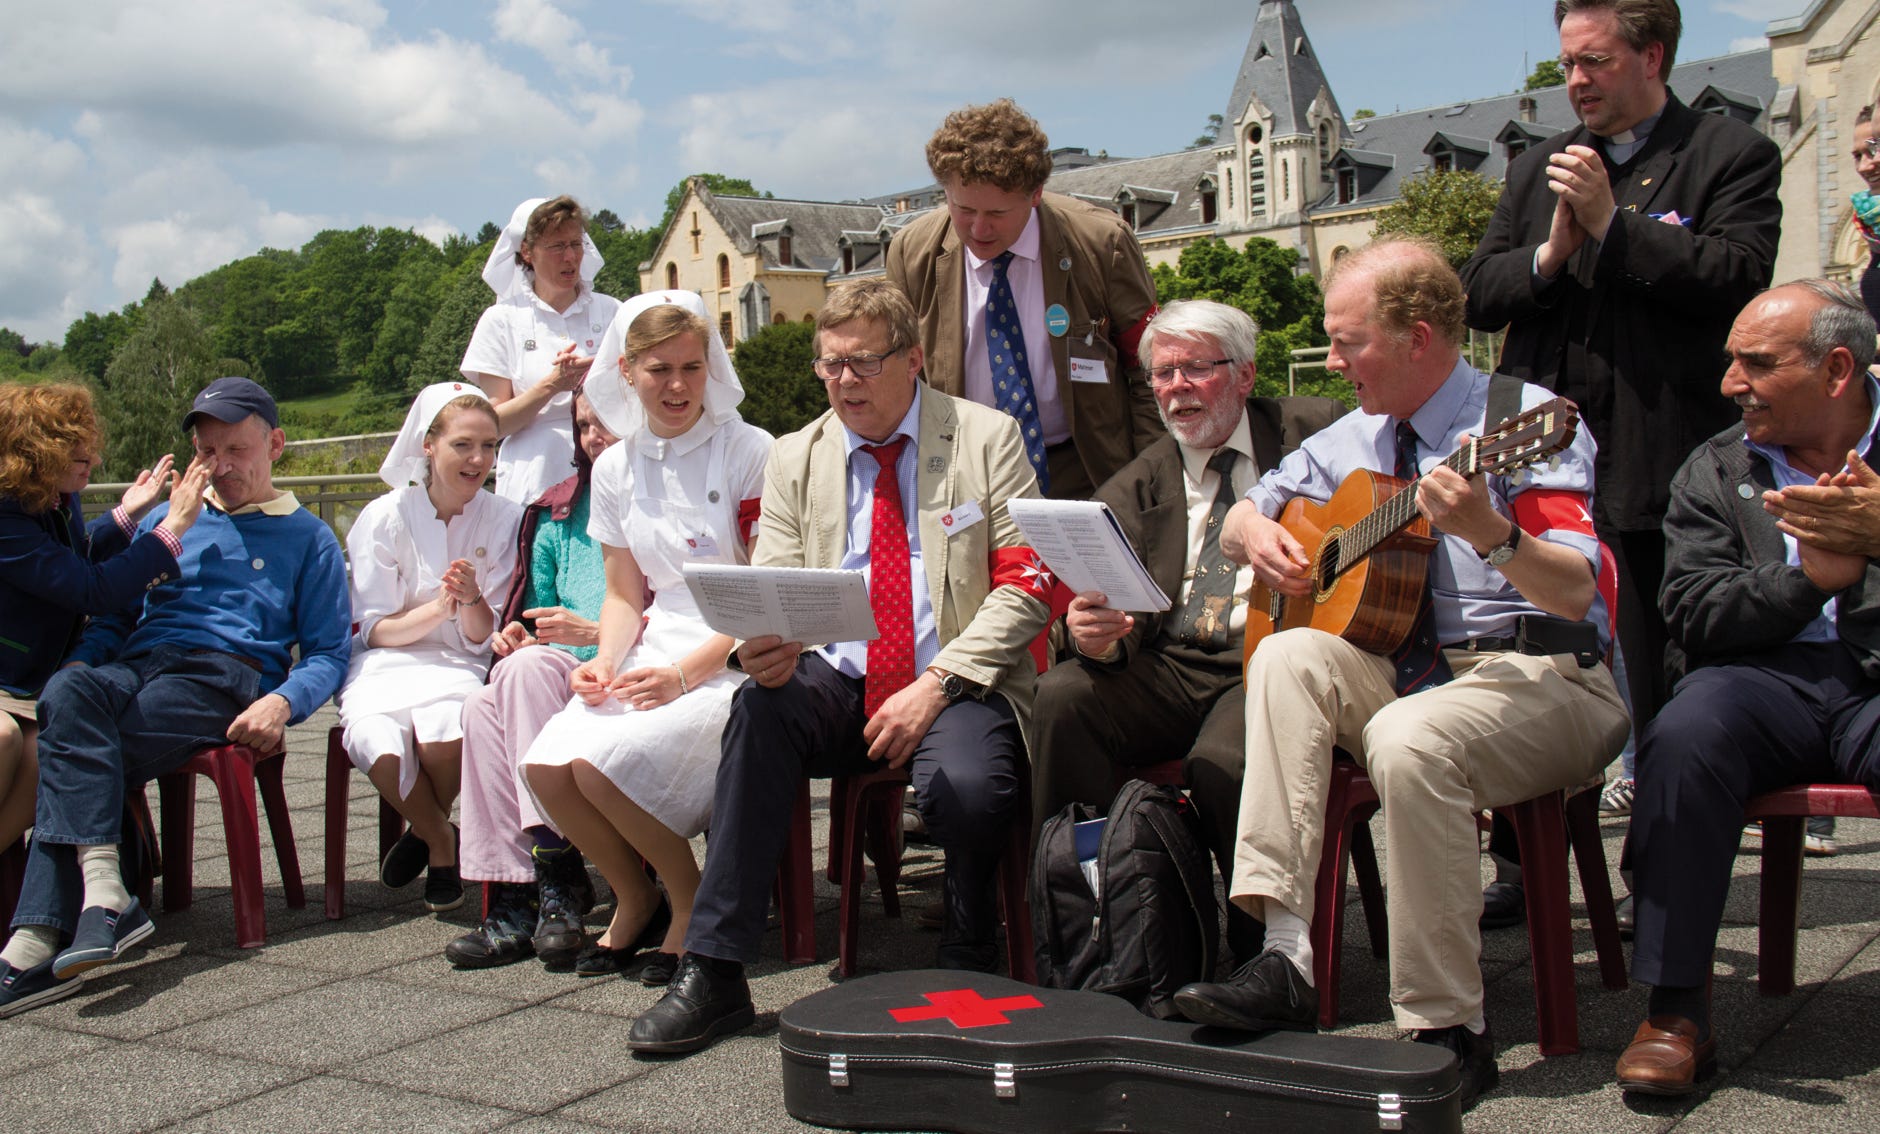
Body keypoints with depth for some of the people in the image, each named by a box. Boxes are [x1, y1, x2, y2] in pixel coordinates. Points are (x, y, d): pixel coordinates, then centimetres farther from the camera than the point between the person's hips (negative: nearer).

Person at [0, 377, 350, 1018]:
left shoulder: (307, 538, 18)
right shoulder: (163, 521, 30)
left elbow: (327, 654, 11)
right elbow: (114, 615, 27)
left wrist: (282, 702, -11)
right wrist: (81, 660, 2)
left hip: (226, 676, -3)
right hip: (136, 665, 3)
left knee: (73, 752, -30)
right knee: (68, 691, -34)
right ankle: (102, 890, -44)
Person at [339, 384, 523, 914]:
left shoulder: (503, 520, 2)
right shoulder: (385, 517, -1)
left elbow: (484, 639, 2)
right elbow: (375, 631, -2)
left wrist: (472, 600, -20)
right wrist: (439, 608, -20)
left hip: (458, 668, 1)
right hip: (385, 665, 0)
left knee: (444, 730, -35)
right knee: (377, 742, -35)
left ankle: (424, 830, 1)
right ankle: (439, 840, -2)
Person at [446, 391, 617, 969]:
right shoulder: (559, 512, 22)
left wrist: (595, 632, -16)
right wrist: (517, 632, 6)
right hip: (561, 678, 6)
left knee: (530, 667, -32)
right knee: (482, 706, -24)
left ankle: (559, 877, -32)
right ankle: (511, 899, -29)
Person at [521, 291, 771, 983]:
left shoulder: (751, 453, -6)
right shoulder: (616, 469, 12)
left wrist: (685, 674, -18)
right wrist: (605, 663, -3)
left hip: (737, 660, -5)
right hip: (653, 653, 6)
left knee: (602, 763, -27)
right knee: (546, 764, -19)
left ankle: (693, 903, 0)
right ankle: (634, 900, 8)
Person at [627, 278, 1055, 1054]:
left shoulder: (986, 438, 4)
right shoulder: (796, 458, 14)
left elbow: (1026, 586, -2)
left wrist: (937, 684, -15)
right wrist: (765, 646, -17)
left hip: (959, 685, -2)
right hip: (837, 684, 3)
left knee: (965, 786, -34)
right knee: (759, 707, -30)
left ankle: (969, 961, -1)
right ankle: (713, 973, -24)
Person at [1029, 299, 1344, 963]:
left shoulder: (1314, 431, 9)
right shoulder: (1135, 489, 15)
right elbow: (1110, 599, 5)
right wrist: (1094, 636, -19)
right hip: (1169, 670, 4)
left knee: (1222, 761, -33)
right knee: (1058, 698, -24)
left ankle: (1267, 953, -8)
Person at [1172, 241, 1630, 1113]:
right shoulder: (1353, 442, 14)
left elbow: (1576, 594, -20)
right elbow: (1243, 517, 26)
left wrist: (1490, 533, -39)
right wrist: (1254, 531, 2)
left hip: (1543, 678, -6)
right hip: (1403, 671, 6)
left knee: (1409, 738, -35)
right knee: (1288, 658, -22)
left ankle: (1449, 1030, -21)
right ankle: (1284, 957, -26)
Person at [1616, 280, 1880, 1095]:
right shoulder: (1714, 471, 17)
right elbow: (1693, 618, 5)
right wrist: (1811, 578, -11)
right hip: (1768, 679, 1)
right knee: (1683, 739, -32)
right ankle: (1676, 1011, -21)